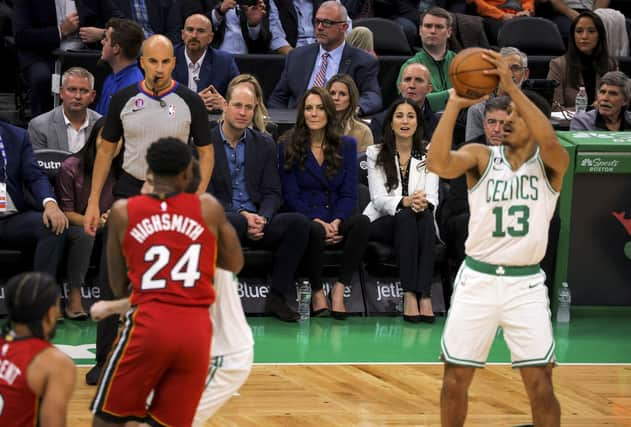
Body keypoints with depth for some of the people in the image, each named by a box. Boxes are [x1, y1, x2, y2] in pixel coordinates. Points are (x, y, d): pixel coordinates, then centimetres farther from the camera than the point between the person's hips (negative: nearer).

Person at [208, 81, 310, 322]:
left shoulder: (264, 144, 14)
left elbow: (272, 193, 9)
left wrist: (261, 218, -13)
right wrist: (242, 216, -18)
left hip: (257, 221, 4)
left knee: (298, 223, -24)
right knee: (232, 222, -40)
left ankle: (277, 297, -18)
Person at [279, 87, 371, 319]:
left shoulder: (346, 145, 13)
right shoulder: (289, 147, 6)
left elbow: (349, 193, 6)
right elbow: (291, 195, -1)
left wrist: (336, 222, -13)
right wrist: (319, 222, -16)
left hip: (337, 220, 2)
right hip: (305, 219, -2)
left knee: (361, 222, -32)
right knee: (315, 231, -38)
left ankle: (339, 287, -24)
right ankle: (317, 292, -15)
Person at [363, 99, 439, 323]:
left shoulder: (428, 156, 10)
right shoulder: (376, 154, 5)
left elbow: (432, 198, -2)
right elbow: (378, 198, -7)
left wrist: (424, 203, -27)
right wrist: (404, 202, -28)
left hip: (421, 222, 1)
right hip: (381, 223, -1)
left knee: (426, 217, -34)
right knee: (406, 217, -35)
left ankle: (424, 295, -46)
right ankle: (409, 294, -45)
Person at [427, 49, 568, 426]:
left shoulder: (551, 163, -1)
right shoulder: (481, 157, 1)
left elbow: (549, 140, -25)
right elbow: (439, 163, -19)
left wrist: (511, 87, -30)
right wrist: (455, 103, -22)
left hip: (526, 284, -1)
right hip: (477, 280, 1)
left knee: (540, 384, -5)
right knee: (455, 379, 5)